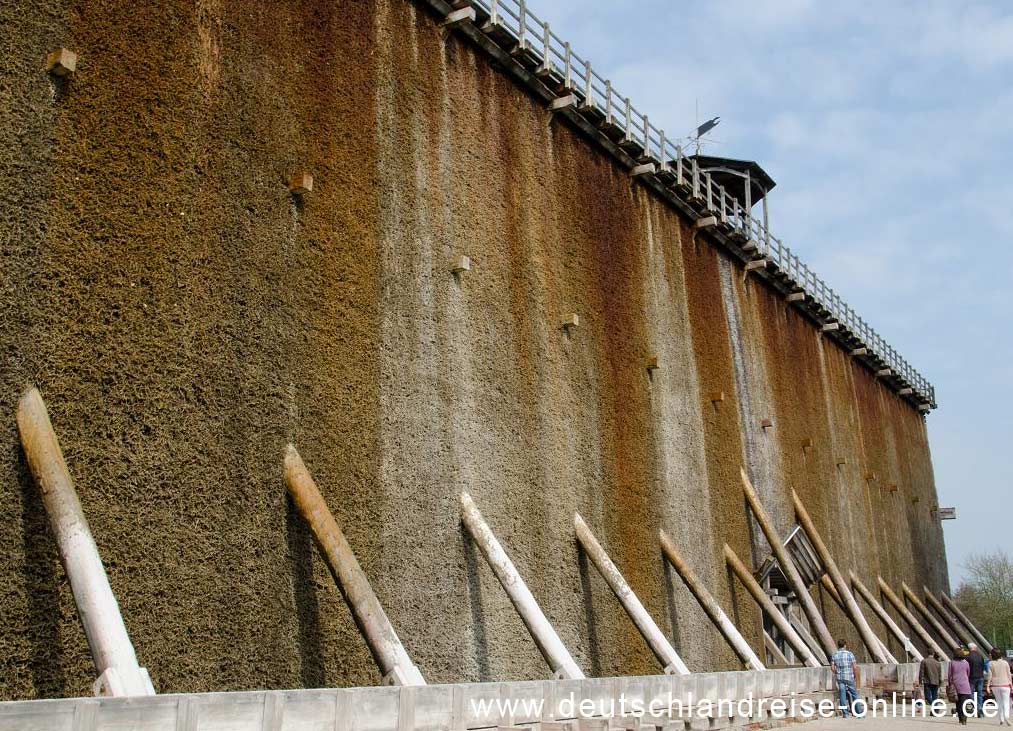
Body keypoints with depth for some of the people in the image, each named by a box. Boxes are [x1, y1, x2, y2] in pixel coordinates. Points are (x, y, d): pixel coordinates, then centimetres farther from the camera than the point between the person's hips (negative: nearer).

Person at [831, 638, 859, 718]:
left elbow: (832, 668, 0)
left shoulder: (834, 655, 2)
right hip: (849, 677, -2)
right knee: (854, 694, 8)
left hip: (840, 678, 2)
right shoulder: (850, 654, -5)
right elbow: (854, 667, -7)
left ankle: (845, 713, 4)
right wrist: (854, 675, 8)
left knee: (843, 696, 4)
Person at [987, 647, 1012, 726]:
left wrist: (988, 686, -3)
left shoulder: (990, 664, -4)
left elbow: (990, 675, -6)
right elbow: (1009, 675, 0)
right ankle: (1006, 716, -21)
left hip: (995, 685, 1)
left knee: (999, 702, 13)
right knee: (1006, 702, 1)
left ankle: (1001, 719, 11)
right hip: (1005, 684, -1)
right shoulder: (1005, 663, -3)